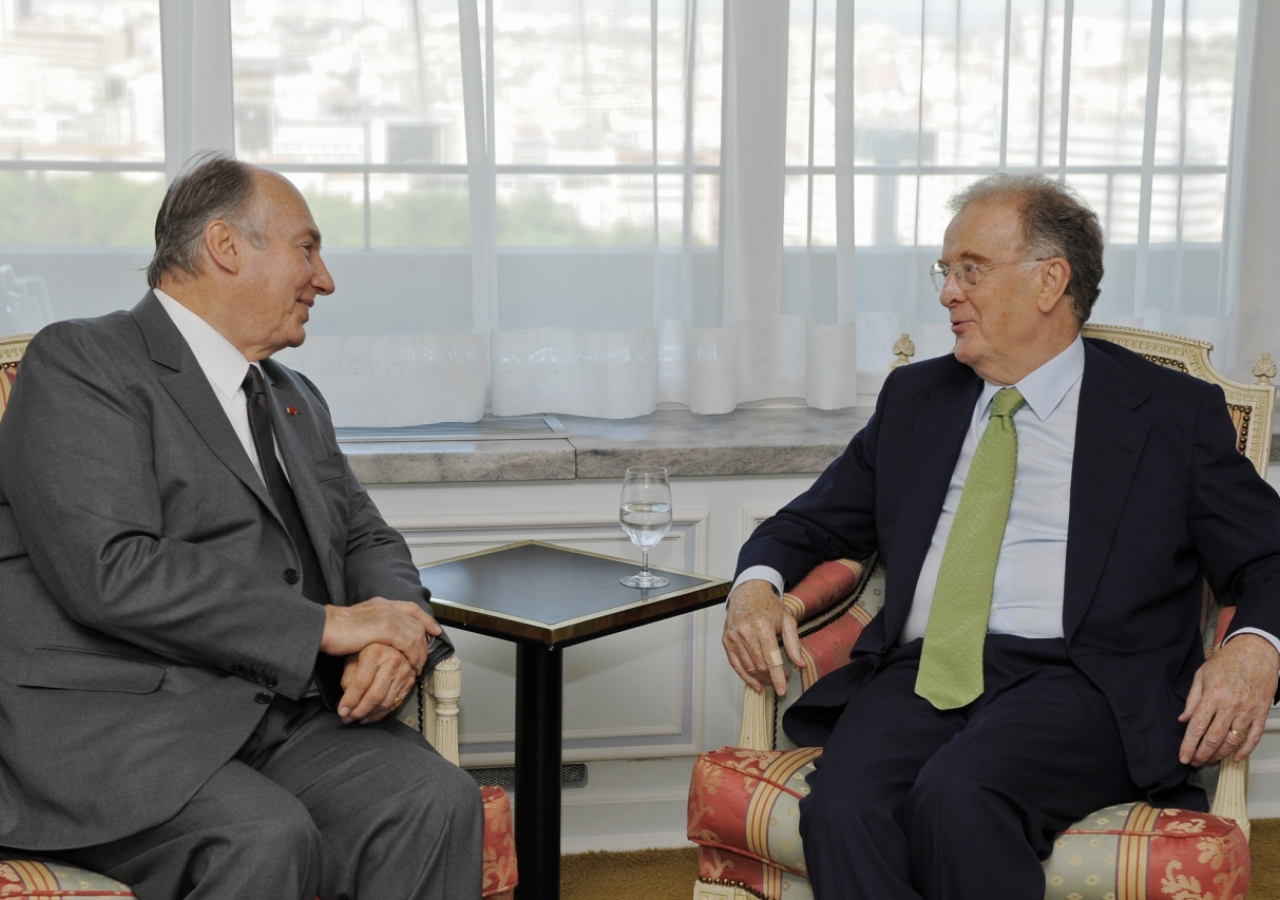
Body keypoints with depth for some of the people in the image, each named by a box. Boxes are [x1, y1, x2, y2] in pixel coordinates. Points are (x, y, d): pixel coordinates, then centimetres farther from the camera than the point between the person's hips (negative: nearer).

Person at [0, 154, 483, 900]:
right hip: (114, 727, -6)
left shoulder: (297, 400, 24)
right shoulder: (80, 363, -3)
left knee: (439, 800, -21)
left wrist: (394, 633, -1)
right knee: (264, 839, -34)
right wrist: (327, 625, -14)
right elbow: (111, 572, -16)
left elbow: (368, 539, 25)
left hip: (289, 713, 7)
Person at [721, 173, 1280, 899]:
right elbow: (813, 522, 25)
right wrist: (756, 585, 2)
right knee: (842, 808, -30)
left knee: (959, 796, -34)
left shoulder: (1174, 413, 11)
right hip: (922, 673, 3)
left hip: (1074, 681, -3)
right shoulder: (915, 399, 22)